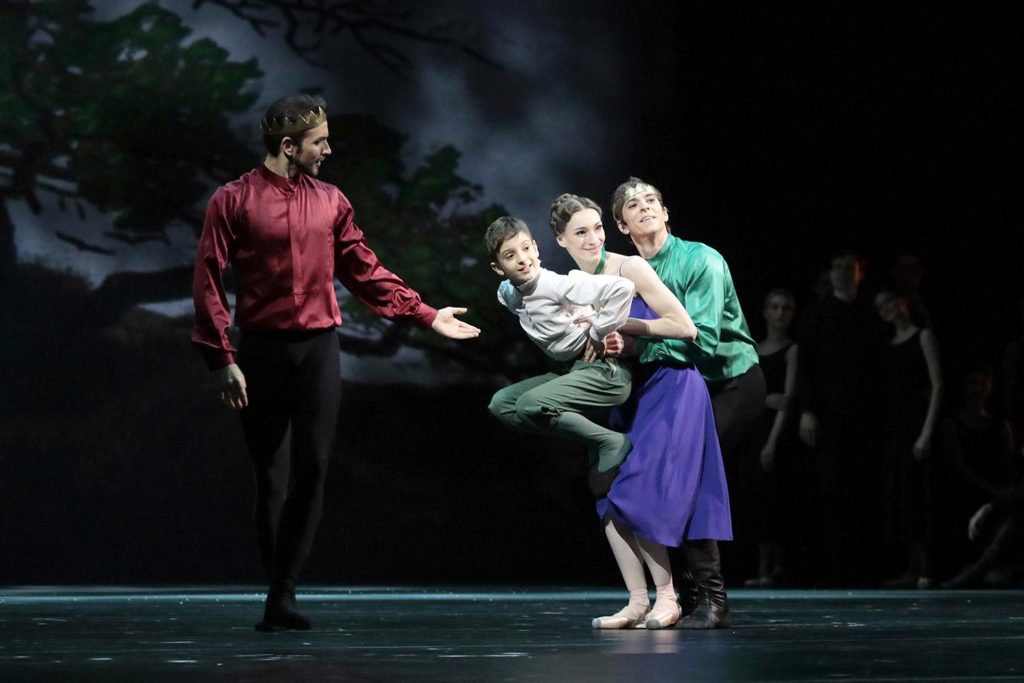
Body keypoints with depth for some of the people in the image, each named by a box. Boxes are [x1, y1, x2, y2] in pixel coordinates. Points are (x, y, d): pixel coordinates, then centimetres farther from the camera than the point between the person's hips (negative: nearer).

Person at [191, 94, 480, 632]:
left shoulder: (331, 202, 11)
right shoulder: (233, 201, -1)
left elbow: (365, 272, 16)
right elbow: (208, 281, -4)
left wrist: (425, 315, 11)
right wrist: (221, 359, -10)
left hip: (317, 349, 3)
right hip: (261, 352, -3)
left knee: (311, 469, -7)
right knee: (270, 477, 1)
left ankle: (282, 594, -3)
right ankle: (278, 594, 8)